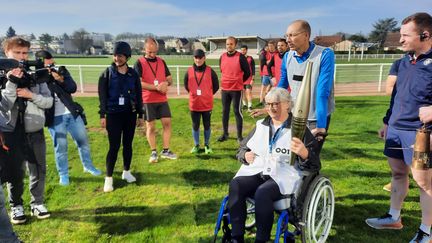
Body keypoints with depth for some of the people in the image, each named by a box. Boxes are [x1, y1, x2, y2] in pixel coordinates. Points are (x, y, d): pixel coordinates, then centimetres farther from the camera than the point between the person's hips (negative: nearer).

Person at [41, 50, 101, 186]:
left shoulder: (61, 71, 2)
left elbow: (73, 88, -8)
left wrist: (60, 79, -24)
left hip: (72, 113, 4)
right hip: (55, 118, -4)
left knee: (83, 140, 12)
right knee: (61, 147, 2)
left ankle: (88, 166, 31)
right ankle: (63, 175, 20)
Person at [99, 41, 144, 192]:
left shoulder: (133, 74, 4)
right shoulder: (107, 73, -2)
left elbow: (138, 96, 8)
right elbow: (102, 96, -2)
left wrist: (140, 115, 8)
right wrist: (102, 115, -8)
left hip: (130, 114, 3)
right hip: (113, 114, -3)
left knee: (128, 144, 11)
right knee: (114, 146, -3)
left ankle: (126, 172, 27)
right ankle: (109, 178, 9)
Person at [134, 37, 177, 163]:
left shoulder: (161, 61, 9)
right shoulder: (140, 63, -5)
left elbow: (170, 79, 12)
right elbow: (138, 83, -15)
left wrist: (166, 83, -12)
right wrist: (157, 87, -21)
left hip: (162, 99, 4)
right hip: (147, 100, -4)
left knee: (167, 123, 2)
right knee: (150, 126, 3)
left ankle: (166, 151, 14)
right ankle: (154, 152, 16)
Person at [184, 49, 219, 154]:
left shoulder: (210, 71, -6)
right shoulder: (189, 71, -3)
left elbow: (216, 86, 3)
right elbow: (186, 85, 11)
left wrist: (207, 95, 3)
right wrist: (193, 94, 8)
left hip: (207, 105, -1)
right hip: (194, 105, 1)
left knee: (207, 125, 10)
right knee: (195, 126, 10)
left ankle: (207, 145, 25)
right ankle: (196, 145, 25)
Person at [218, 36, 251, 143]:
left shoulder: (240, 57, -9)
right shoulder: (222, 57, 6)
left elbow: (247, 72, -4)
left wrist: (238, 82, 5)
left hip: (236, 89, -5)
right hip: (224, 89, 5)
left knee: (237, 111, 0)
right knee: (225, 111, 10)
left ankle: (239, 136, 9)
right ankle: (225, 134, 22)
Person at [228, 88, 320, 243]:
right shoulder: (260, 125, 19)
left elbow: (314, 164, 0)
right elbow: (242, 148, 26)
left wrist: (304, 153, -23)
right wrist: (245, 155, 1)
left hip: (284, 176, -4)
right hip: (256, 171, 4)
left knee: (263, 192, -35)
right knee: (235, 184, -26)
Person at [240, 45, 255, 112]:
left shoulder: (250, 58, 0)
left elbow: (253, 69, -1)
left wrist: (252, 79, -7)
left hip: (249, 78, -3)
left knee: (248, 91, -10)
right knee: (243, 92, 7)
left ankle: (250, 106, -9)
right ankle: (245, 105, 19)